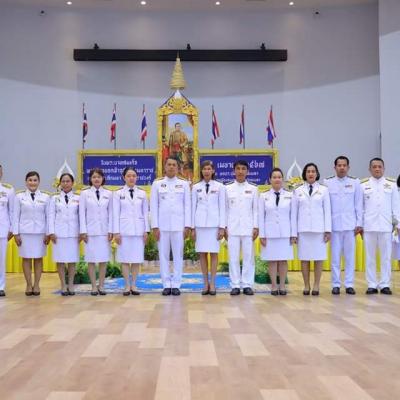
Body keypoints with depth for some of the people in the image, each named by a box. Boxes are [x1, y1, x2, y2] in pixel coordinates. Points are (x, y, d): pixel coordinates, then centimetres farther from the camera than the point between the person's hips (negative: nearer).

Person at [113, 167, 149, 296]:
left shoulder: (142, 193, 8)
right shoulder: (118, 193, 3)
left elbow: (145, 213, 8)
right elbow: (116, 214, 1)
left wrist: (146, 230, 3)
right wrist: (116, 232, -5)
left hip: (138, 230, 2)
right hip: (124, 229, -1)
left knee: (137, 258, 2)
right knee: (125, 258, 1)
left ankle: (133, 285, 11)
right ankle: (127, 285, 9)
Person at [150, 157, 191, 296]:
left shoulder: (184, 184, 7)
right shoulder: (157, 184, 6)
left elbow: (187, 206, 4)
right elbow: (153, 206, 4)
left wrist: (187, 226, -3)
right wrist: (155, 226, -3)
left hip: (179, 225, 0)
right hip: (162, 225, 0)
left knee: (178, 255, 1)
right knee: (163, 255, 2)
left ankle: (176, 285, 7)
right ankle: (166, 285, 8)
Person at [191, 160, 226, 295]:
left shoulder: (219, 187, 4)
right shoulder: (196, 187, 8)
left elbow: (222, 207, 2)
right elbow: (193, 207, 8)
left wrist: (222, 227, -4)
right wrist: (192, 227, 3)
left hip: (214, 223, -1)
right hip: (200, 224, 2)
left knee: (214, 253, -1)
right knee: (202, 253, 2)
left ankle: (212, 283, 5)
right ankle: (206, 283, 9)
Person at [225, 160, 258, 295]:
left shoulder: (253, 188, 6)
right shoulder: (228, 188, 5)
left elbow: (255, 209, 5)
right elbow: (225, 209, 6)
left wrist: (256, 227, -1)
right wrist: (224, 227, 1)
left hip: (248, 228, 0)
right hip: (232, 228, 0)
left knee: (248, 256, 1)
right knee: (233, 257, 1)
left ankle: (247, 285, 7)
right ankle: (235, 285, 7)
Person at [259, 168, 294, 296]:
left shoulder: (289, 195, 4)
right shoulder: (264, 196, 3)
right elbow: (261, 216, 2)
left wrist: (293, 234, 1)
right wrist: (262, 235, -3)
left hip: (285, 233, 0)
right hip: (269, 233, 0)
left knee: (283, 260, 3)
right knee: (272, 260, 3)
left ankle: (282, 286, 12)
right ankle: (274, 286, 11)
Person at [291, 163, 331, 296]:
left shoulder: (323, 190, 6)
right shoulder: (298, 191, 8)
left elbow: (327, 210, 3)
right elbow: (294, 212, 7)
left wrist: (328, 230, -5)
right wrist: (293, 232, 2)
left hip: (319, 229, -1)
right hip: (303, 229, 1)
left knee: (318, 258, 0)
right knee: (304, 258, 2)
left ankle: (316, 286, 8)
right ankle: (306, 286, 11)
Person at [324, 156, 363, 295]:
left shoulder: (355, 182, 5)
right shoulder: (327, 183, 2)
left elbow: (358, 204, 5)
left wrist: (359, 224, 1)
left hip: (350, 225, 1)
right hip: (334, 225, -1)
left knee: (350, 256, 4)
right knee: (335, 256, 3)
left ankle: (349, 284, 11)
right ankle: (336, 285, 10)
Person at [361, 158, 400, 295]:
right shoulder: (363, 186, 7)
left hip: (386, 226, 0)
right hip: (369, 226, 0)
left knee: (386, 257, 1)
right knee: (370, 257, 3)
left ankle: (385, 285, 8)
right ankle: (372, 285, 8)